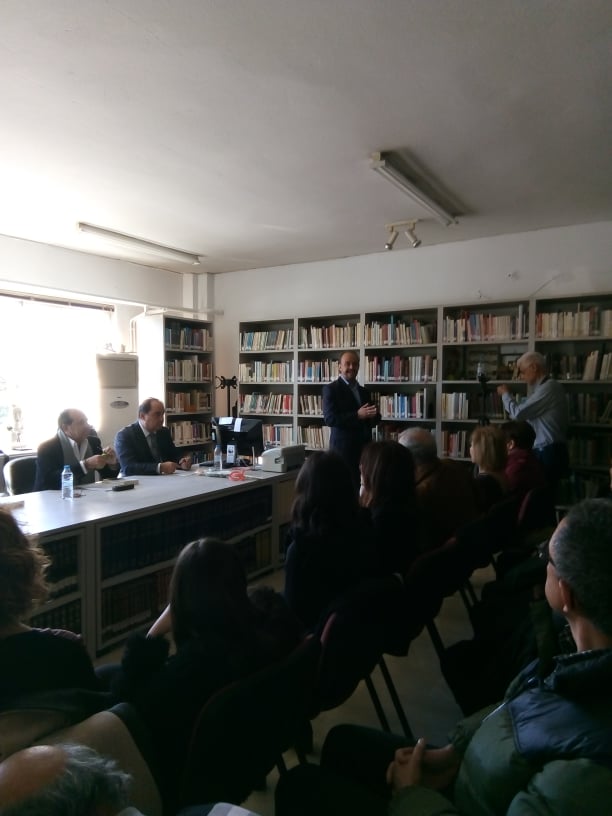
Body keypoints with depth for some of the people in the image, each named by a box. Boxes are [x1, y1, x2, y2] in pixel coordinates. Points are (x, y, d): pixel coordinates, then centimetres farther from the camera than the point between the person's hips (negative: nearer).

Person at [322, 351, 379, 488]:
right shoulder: (331, 389, -4)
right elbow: (329, 418, -15)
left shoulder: (364, 391, 17)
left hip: (364, 447, 6)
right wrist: (357, 415, -23)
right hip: (343, 448, -6)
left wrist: (373, 415, -7)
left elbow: (373, 419, 17)